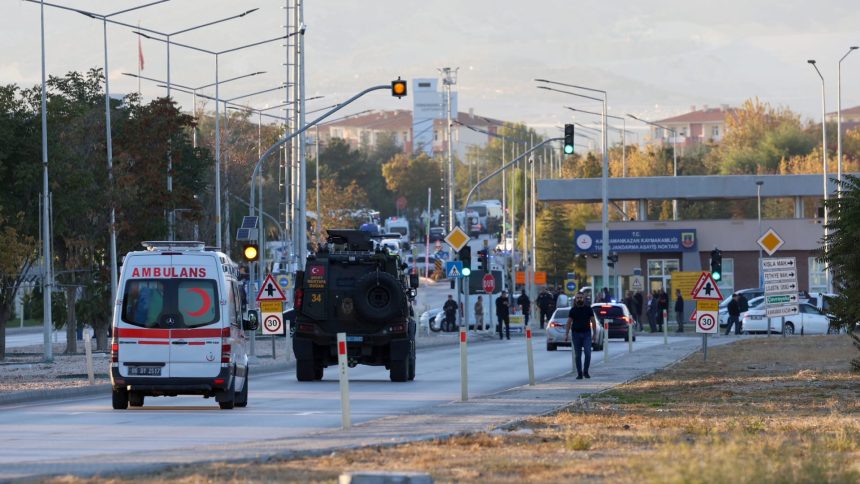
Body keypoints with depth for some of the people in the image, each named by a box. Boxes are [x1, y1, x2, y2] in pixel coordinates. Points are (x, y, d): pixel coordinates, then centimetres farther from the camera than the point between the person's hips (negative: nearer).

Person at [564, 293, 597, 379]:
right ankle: (579, 373, 7)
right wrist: (566, 334, -2)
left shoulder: (588, 309, 5)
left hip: (586, 334, -1)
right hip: (576, 334, 1)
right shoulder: (573, 310, 6)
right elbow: (569, 322, 6)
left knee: (588, 353, -11)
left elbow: (593, 322, 7)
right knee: (578, 355, 2)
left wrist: (594, 334, 1)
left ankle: (585, 371, 3)